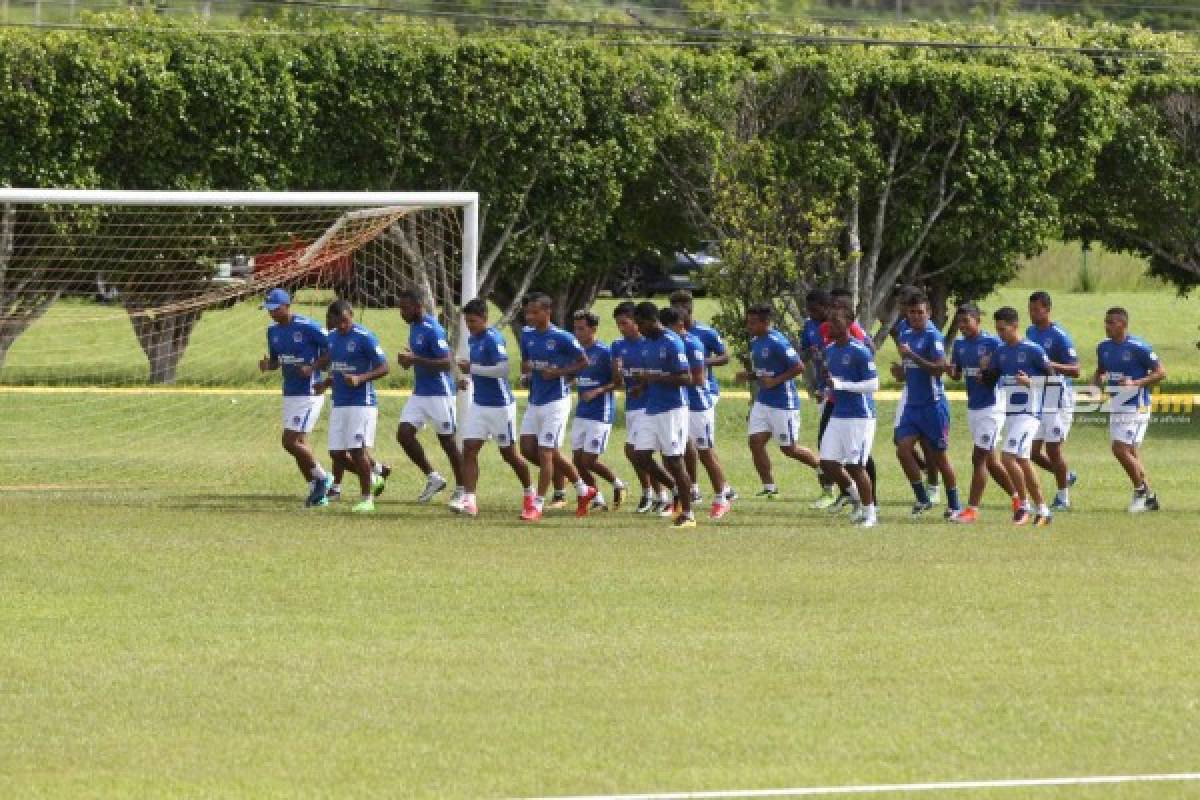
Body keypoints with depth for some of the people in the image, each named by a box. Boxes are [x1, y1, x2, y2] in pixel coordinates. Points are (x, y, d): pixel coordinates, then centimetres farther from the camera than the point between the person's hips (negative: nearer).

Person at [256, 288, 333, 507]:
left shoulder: (307, 327, -15)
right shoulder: (273, 331, 9)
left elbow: (330, 350, -10)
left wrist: (312, 368, -20)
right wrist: (267, 364, -3)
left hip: (309, 393, -8)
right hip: (290, 394, 8)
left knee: (291, 442, -13)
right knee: (298, 444, 11)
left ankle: (321, 478, 6)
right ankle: (316, 490, 21)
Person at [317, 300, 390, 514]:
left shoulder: (364, 338, -11)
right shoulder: (332, 337, 11)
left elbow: (383, 368, -12)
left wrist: (360, 379, -25)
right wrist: (326, 383, 6)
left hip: (362, 402, -7)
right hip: (339, 403, 7)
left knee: (359, 450, -8)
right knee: (337, 453, 5)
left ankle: (367, 498, 1)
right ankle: (371, 478, 25)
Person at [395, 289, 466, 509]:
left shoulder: (432, 330, -18)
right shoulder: (414, 326, 10)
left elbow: (447, 363, -24)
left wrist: (415, 359, -27)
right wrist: (407, 360, 3)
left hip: (439, 394, -9)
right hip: (419, 393, 9)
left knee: (448, 441, 1)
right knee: (404, 433, -1)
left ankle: (461, 490, 13)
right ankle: (433, 478, 11)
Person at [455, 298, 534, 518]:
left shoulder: (493, 339, -17)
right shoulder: (472, 339, 10)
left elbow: (502, 368, -26)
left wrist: (472, 368, -21)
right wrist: (468, 380, 6)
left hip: (500, 405, -8)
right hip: (479, 404, 8)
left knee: (509, 453, 6)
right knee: (469, 450, -6)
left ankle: (529, 492, 28)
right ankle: (469, 500, -10)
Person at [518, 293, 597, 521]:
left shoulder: (562, 338, -13)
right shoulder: (527, 335, 6)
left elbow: (584, 362, -6)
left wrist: (558, 372, -18)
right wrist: (526, 367, -6)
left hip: (555, 401, -8)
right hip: (534, 401, 8)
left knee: (545, 452, -7)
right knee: (528, 448, 7)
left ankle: (538, 505, -1)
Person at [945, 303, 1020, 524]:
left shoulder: (992, 343, -12)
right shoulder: (959, 345, 9)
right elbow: (958, 375, 18)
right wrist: (951, 371, -5)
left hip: (991, 408, -8)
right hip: (973, 408, 8)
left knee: (979, 458, -9)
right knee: (990, 461, 13)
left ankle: (972, 509, -6)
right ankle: (1016, 497, 28)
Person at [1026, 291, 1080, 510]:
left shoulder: (1059, 336, -13)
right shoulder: (1030, 332, 10)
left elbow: (1075, 370, -17)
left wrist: (1053, 365, -32)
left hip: (1056, 398, -7)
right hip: (1035, 397, 7)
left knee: (1053, 449, -4)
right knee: (1033, 451, 6)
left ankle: (1063, 497, 10)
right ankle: (1066, 476, 30)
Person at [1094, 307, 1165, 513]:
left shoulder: (1138, 347, -14)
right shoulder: (1104, 348, 8)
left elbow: (1160, 372, -12)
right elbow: (1100, 372, 24)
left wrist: (1136, 383, -23)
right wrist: (1096, 381, 1)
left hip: (1136, 408, -8)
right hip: (1116, 407, 8)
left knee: (1120, 449, -16)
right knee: (1131, 453, 12)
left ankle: (1140, 490, 2)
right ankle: (1150, 497, 23)